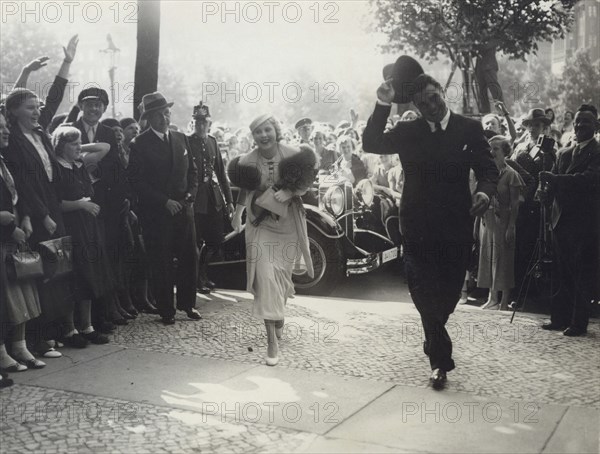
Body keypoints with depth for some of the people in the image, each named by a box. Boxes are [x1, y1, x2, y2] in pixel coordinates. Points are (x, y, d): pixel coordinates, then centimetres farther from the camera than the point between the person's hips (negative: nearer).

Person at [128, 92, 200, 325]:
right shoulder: (139, 144, -6)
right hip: (156, 213, -4)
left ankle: (187, 303, 23)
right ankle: (166, 309, 15)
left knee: (190, 257, 6)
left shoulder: (181, 139, 10)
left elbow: (193, 171, 15)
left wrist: (189, 196, -1)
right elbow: (137, 182, -10)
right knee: (161, 262, 3)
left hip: (183, 208, 4)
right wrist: (165, 202, -14)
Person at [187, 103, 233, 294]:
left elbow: (220, 171, 13)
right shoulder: (186, 142, -7)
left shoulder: (212, 142, 11)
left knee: (216, 239, 8)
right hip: (196, 199, -6)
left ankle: (202, 273, 30)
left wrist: (229, 199, 11)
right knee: (197, 242, 0)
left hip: (215, 199, 6)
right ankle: (198, 278, 18)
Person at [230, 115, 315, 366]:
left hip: (288, 225, 1)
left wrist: (289, 192, -22)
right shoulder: (248, 161, -7)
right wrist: (237, 214, 16)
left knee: (282, 276, 14)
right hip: (260, 225, -1)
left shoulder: (292, 155, -10)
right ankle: (272, 341, -7)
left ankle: (279, 317, 44)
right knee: (265, 277, -11)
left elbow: (305, 182, -2)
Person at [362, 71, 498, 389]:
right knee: (425, 293, -4)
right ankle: (440, 358, 10)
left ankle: (434, 342, 42)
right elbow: (371, 144, -11)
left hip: (457, 226, 1)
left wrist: (484, 191, -21)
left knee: (449, 292, 13)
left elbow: (487, 169, 0)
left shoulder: (470, 129, 0)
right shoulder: (407, 132, 1)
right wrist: (382, 105, -20)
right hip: (418, 227, -1)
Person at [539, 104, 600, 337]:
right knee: (563, 274, 11)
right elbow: (553, 181, 11)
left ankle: (579, 323, 6)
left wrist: (555, 179, -28)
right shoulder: (564, 153, 16)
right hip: (562, 220, 6)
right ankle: (560, 318, 17)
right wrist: (547, 190, -12)